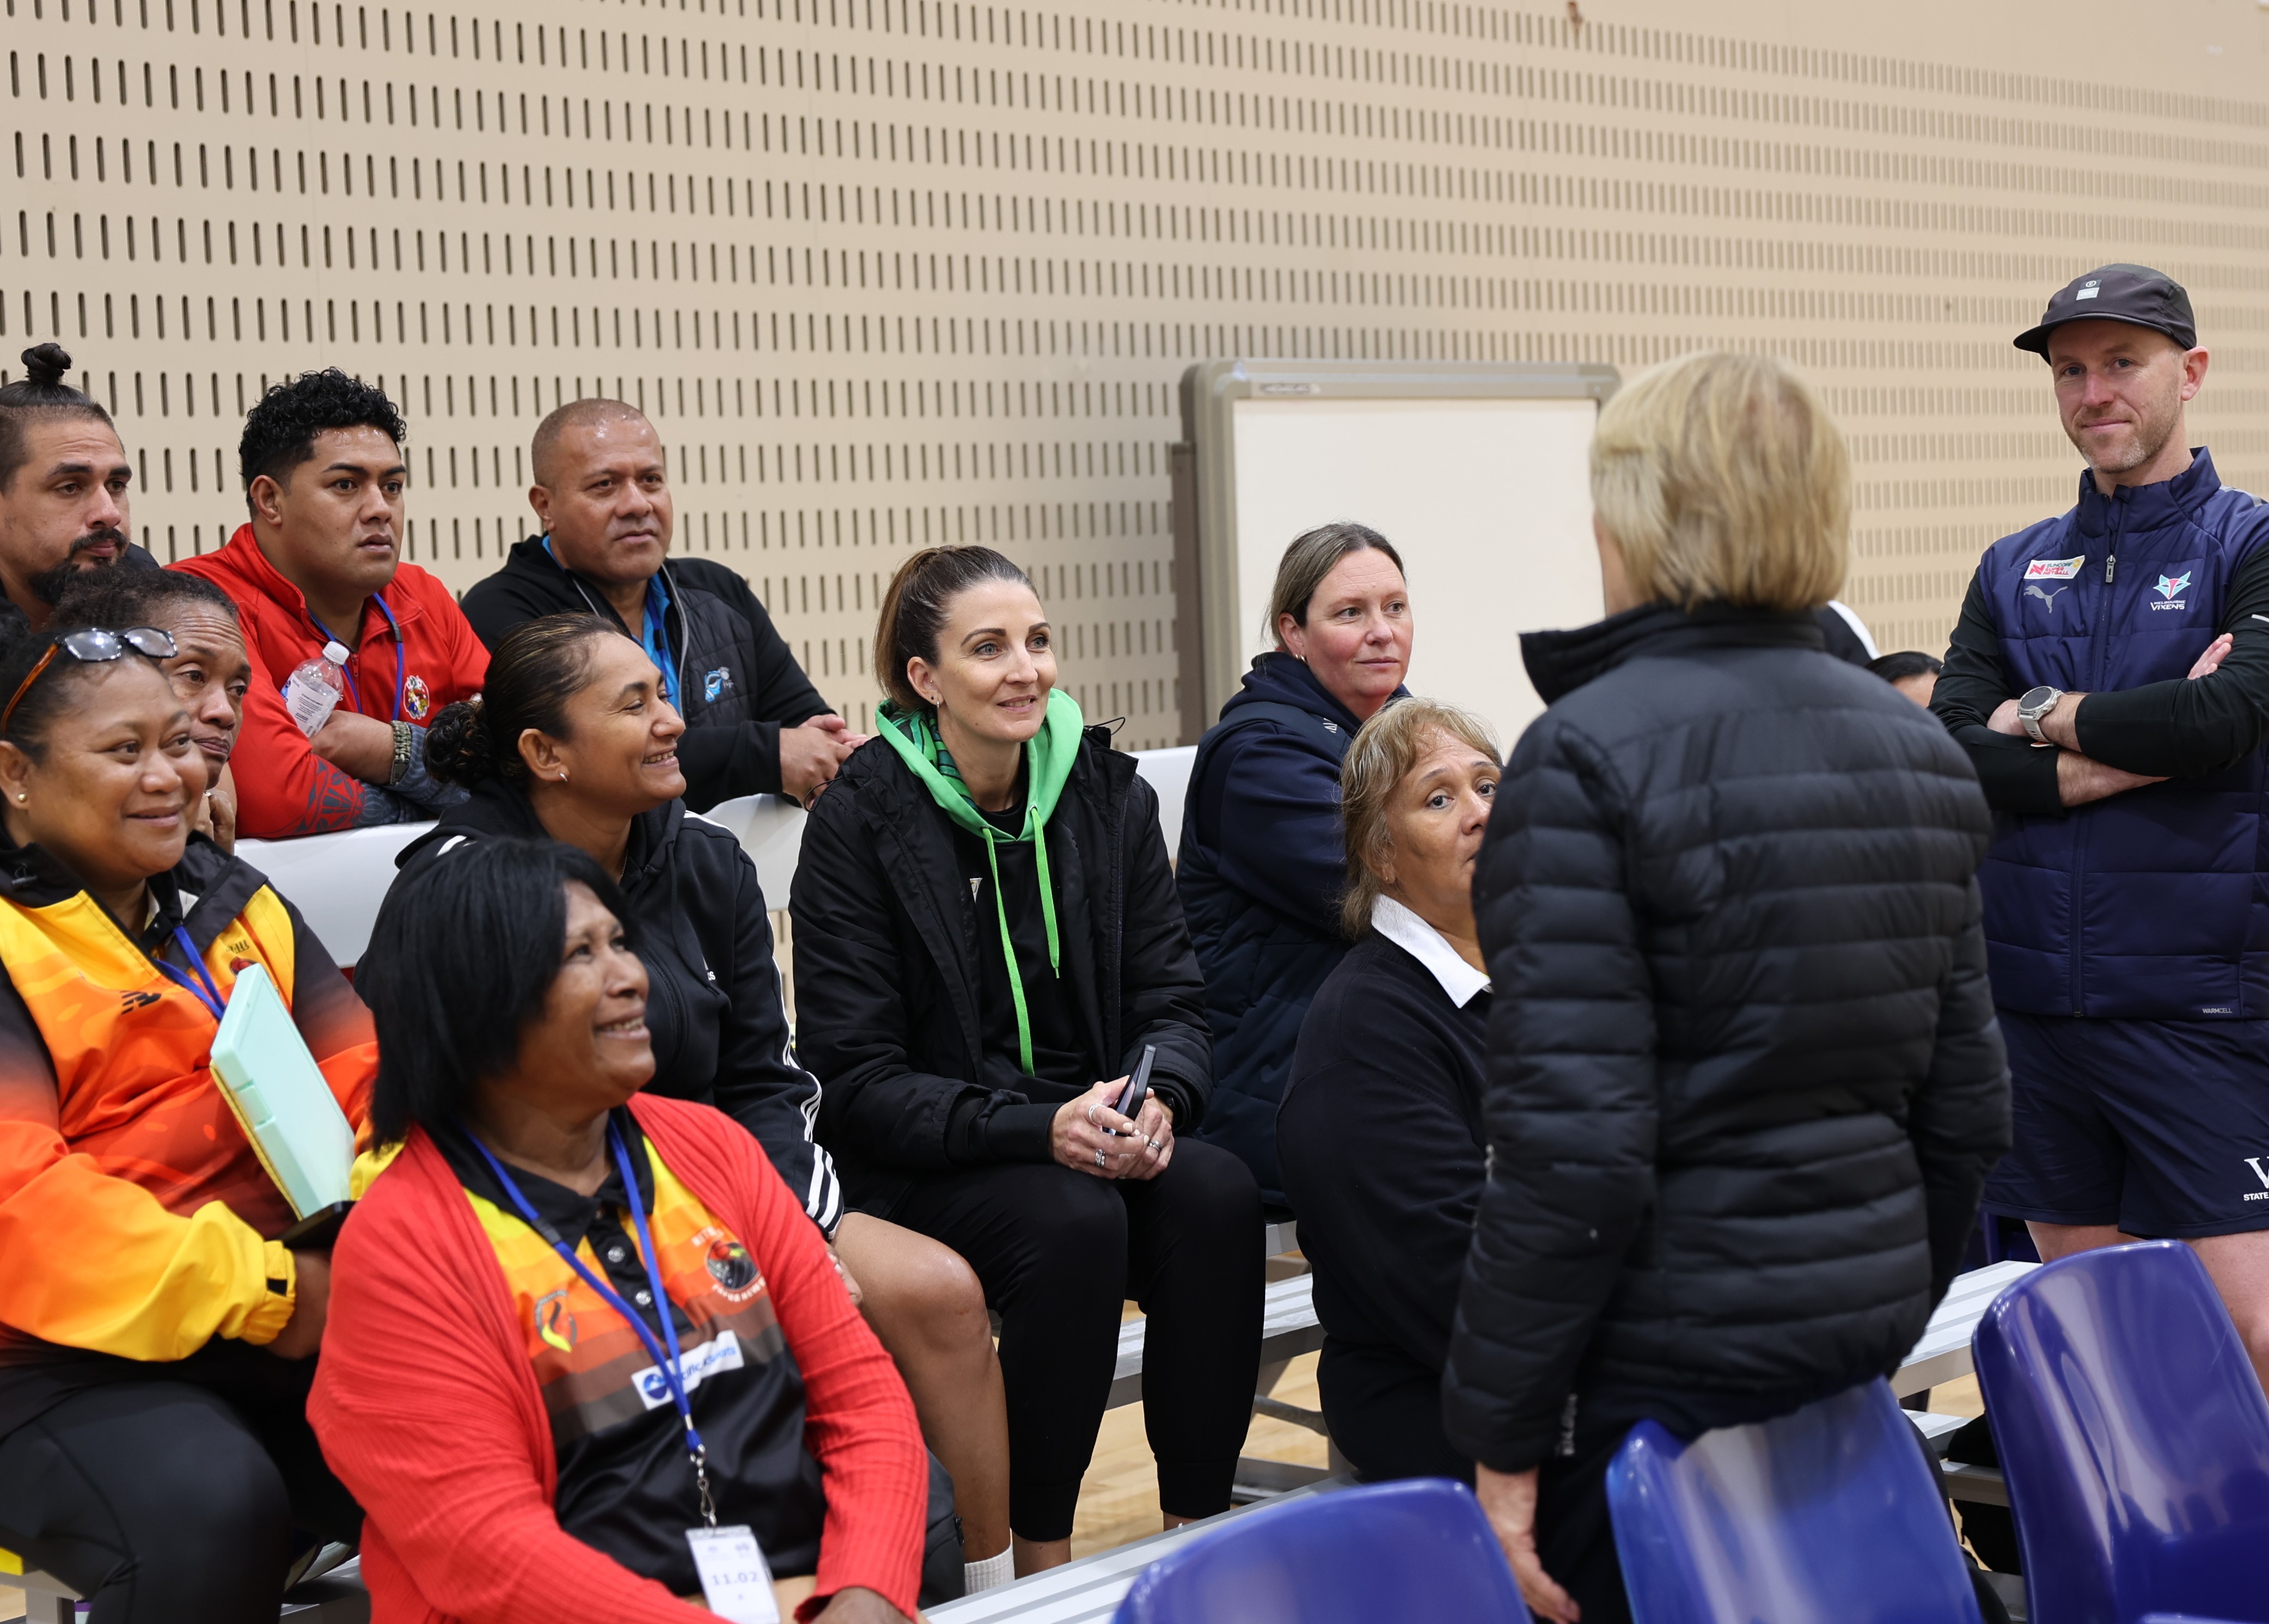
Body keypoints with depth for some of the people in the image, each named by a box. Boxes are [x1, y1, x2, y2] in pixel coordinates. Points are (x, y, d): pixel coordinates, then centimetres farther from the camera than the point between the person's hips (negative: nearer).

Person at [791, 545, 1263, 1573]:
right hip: (922, 1170, -4)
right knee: (1071, 1220, -33)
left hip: (1095, 1132, 4)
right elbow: (855, 1076, -11)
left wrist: (1157, 1096, -17)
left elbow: (1169, 996, 7)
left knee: (1218, 1195, -26)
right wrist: (1037, 1128, -25)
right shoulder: (861, 820, -8)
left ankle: (1199, 1536, -15)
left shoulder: (1108, 793, 5)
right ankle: (1041, 1559, -17)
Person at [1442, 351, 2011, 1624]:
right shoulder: (1916, 745, 7)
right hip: (1857, 1343, 7)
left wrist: (1502, 1431, -13)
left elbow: (1573, 1144, -20)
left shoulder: (1589, 755, -15)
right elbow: (1970, 1104, 10)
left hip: (1667, 1365, -7)